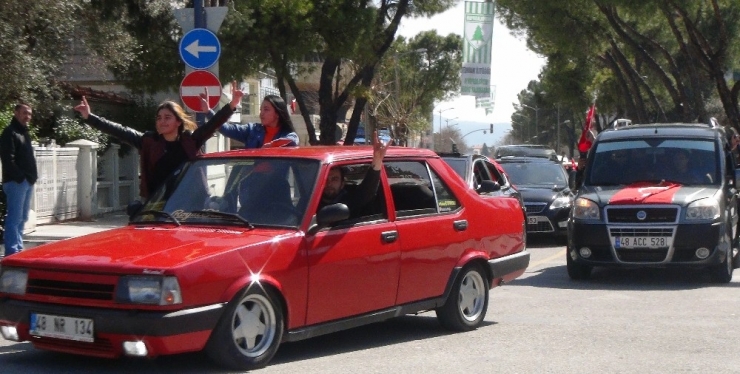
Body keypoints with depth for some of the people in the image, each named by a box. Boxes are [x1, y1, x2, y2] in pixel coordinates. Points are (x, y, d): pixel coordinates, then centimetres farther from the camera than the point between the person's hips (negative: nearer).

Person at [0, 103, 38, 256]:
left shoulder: (25, 132, 20)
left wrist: (32, 176, 10)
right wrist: (19, 177, -18)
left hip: (27, 182, 9)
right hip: (16, 182, -9)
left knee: (22, 218, 12)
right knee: (14, 218, -10)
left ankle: (18, 249, 17)